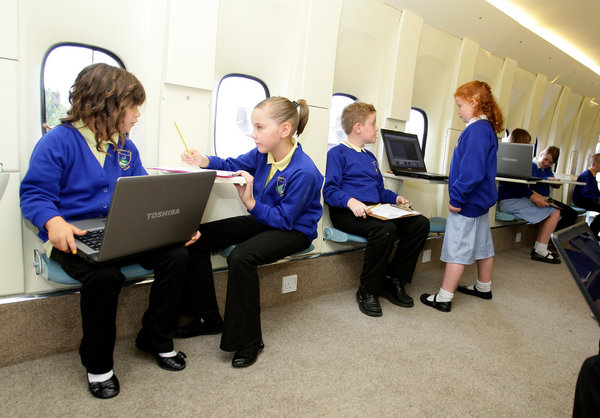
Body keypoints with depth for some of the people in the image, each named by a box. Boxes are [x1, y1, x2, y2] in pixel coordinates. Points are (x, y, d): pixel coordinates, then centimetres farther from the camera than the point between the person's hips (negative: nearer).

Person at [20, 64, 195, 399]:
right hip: (74, 237, -5)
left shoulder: (126, 147, 11)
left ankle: (157, 339, 5)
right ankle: (98, 364, -6)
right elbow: (34, 194, -9)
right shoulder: (58, 141, -7)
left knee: (176, 254, -17)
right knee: (104, 274, -35)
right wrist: (53, 222, -32)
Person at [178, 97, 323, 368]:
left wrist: (250, 203, -35)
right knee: (197, 237, -4)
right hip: (263, 220, 8)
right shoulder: (263, 154, -5)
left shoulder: (303, 172, -26)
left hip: (293, 231, -8)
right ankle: (207, 315, 9)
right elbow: (234, 165, 10)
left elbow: (284, 220, -24)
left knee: (241, 257, -35)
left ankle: (248, 340, -15)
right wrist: (205, 162, -9)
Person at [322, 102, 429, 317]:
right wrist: (350, 201, -28)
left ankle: (393, 280, -2)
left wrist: (395, 198, 11)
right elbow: (329, 190, -10)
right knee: (385, 229, -36)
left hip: (375, 210, 8)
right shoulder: (337, 153, 0)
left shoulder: (370, 157, 26)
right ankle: (367, 291, -17)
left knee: (420, 223, -12)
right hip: (347, 212, -8)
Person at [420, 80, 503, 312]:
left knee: (457, 249, -6)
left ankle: (444, 298, 1)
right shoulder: (486, 128, 13)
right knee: (482, 245, 19)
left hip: (468, 201, -10)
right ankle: (484, 287, 35)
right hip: (480, 199, 10)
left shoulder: (477, 129, -19)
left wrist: (457, 197, -23)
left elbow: (472, 170, -27)